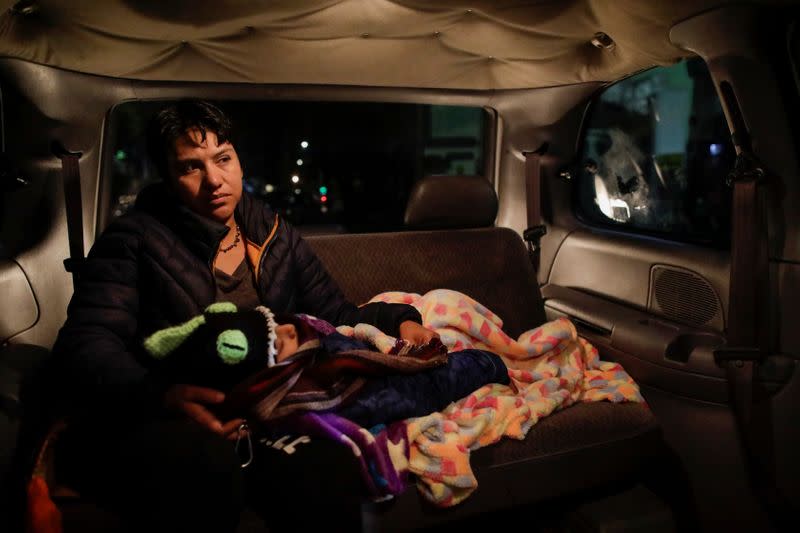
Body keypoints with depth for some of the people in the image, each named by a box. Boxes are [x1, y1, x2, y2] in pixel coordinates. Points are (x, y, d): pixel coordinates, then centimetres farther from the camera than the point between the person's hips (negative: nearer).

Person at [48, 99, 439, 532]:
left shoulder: (277, 238, 15)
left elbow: (336, 315, 22)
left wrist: (399, 318, 3)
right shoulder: (134, 239, 2)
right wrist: (159, 396, -29)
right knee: (202, 458, -39)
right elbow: (86, 345, -9)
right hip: (156, 421, -2)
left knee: (328, 471, -32)